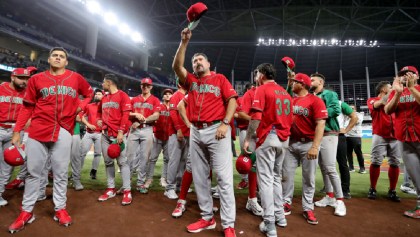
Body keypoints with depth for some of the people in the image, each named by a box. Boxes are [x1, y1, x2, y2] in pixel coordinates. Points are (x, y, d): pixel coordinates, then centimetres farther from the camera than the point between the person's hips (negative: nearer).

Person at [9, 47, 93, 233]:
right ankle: (26, 211, 21)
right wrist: (17, 131, 3)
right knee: (33, 172, 7)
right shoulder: (36, 79, 8)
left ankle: (60, 209, 17)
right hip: (37, 130, 1)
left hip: (63, 131, 0)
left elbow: (89, 93, 22)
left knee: (60, 173, 5)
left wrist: (80, 106, 3)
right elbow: (27, 107, 8)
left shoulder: (76, 78, 8)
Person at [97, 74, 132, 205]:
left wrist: (121, 132, -19)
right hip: (105, 134, 8)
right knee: (108, 161, 10)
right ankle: (111, 189, 19)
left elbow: (125, 115, -12)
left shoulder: (122, 96, -4)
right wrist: (99, 120, 10)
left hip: (118, 134, -7)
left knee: (122, 161, -8)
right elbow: (99, 112, 32)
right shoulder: (104, 98, 18)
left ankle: (127, 191, -4)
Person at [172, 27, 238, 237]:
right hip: (195, 132, 5)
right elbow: (176, 66, 2)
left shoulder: (220, 78, 8)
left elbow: (232, 100, -2)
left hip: (216, 130, -4)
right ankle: (207, 218, 22)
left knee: (224, 177, -5)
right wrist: (184, 42, -2)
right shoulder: (191, 80, 17)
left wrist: (225, 124, -13)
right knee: (199, 177, 8)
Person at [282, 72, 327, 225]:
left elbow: (320, 124, -16)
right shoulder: (291, 100, 11)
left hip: (308, 144, -5)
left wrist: (315, 146, -23)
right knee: (287, 175, 7)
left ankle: (307, 209, 19)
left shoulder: (315, 100, -8)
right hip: (291, 143, 6)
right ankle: (286, 203, 21)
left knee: (308, 178, 6)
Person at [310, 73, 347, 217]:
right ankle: (329, 196, 23)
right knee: (322, 167, 11)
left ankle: (339, 200, 4)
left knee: (330, 168, -9)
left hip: (328, 134, -7)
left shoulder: (330, 94, 0)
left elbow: (336, 110, -15)